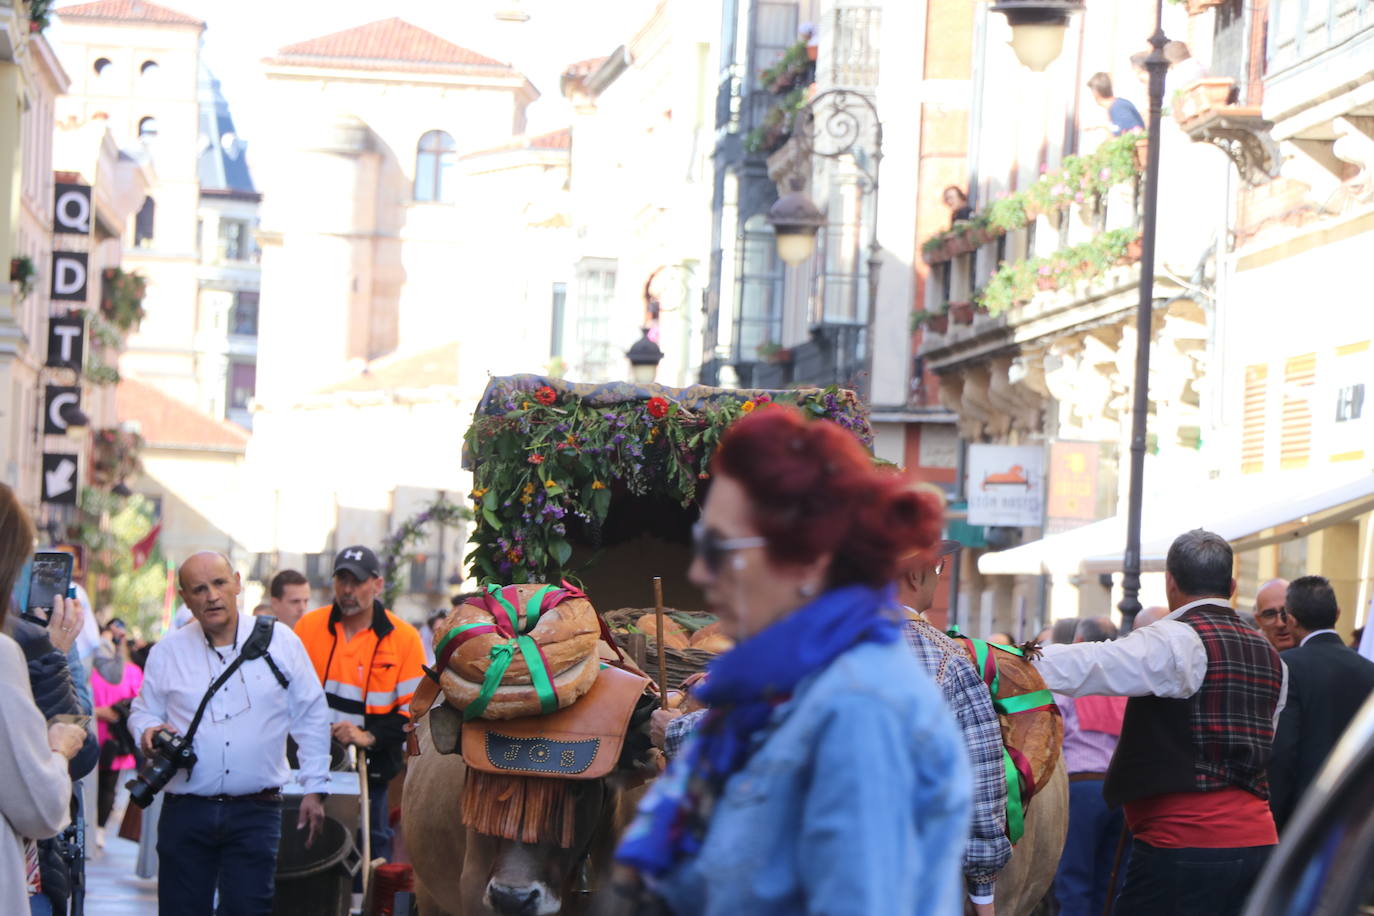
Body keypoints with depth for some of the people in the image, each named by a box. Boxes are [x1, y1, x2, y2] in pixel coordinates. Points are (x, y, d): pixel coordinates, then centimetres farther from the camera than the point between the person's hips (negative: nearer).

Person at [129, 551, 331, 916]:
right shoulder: (167, 652, 6)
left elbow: (311, 717, 8)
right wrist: (147, 731, -9)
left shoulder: (281, 642, 4)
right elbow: (143, 710, 16)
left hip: (256, 813, -1)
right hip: (185, 812, 1)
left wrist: (314, 788, 6)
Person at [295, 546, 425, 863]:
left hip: (370, 768, -2)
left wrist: (370, 736, -15)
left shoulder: (403, 637, -1)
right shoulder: (309, 626, 6)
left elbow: (415, 707, -3)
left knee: (371, 850, 2)